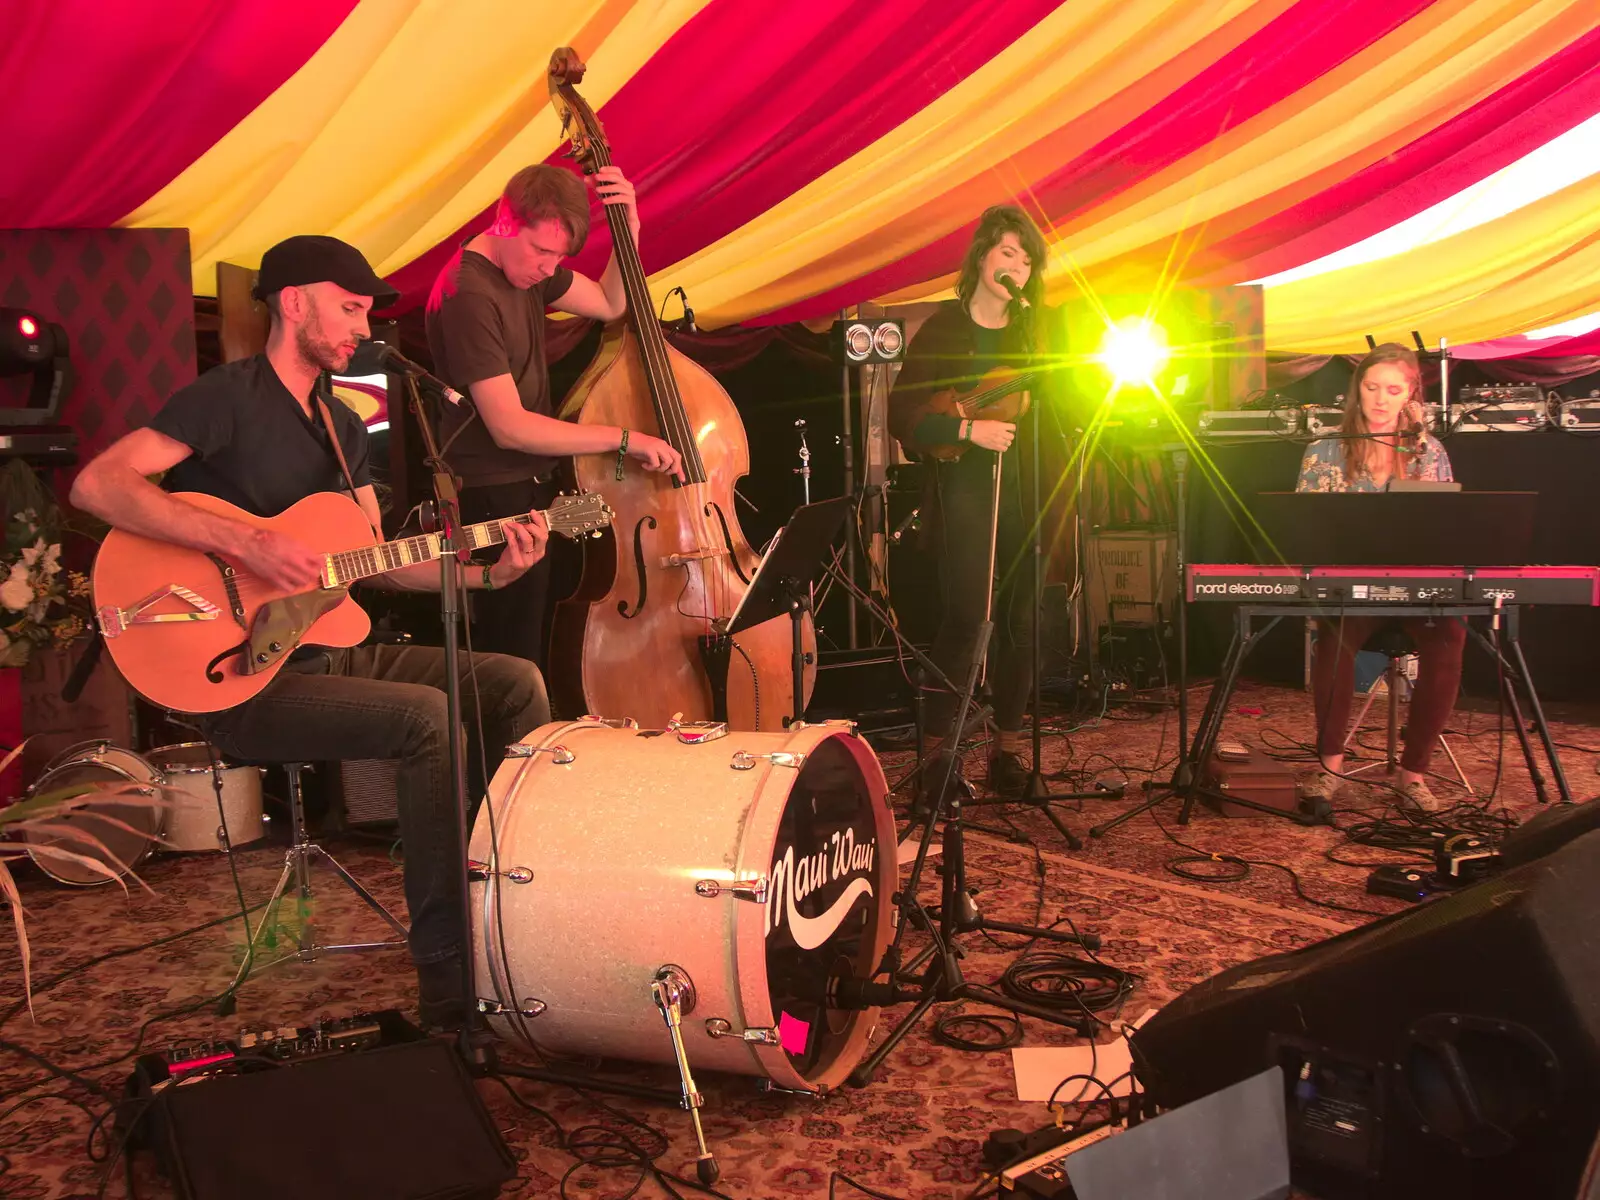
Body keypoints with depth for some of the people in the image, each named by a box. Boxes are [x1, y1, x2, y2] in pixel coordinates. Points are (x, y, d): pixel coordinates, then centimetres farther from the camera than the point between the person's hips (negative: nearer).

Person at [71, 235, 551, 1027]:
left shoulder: (342, 425, 17)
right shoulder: (228, 396, -9)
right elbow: (95, 484, -21)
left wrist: (488, 573, 2)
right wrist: (242, 541, -29)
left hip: (328, 652, 8)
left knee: (514, 682, -4)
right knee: (425, 715, -29)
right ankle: (450, 979, -22)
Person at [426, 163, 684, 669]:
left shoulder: (530, 264, 5)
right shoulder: (470, 295, -22)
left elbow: (610, 304, 16)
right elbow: (510, 427, -26)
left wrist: (629, 228, 0)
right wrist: (624, 439, -22)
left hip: (534, 482, 9)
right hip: (495, 499, -9)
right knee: (518, 659, -5)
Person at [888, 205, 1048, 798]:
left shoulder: (1035, 333, 14)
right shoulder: (941, 331, 4)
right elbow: (903, 417, -3)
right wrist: (969, 430, -14)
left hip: (1026, 488, 4)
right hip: (964, 487, -3)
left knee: (1020, 618, 3)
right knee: (966, 613, -12)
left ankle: (1006, 747, 15)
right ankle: (939, 746, -1)